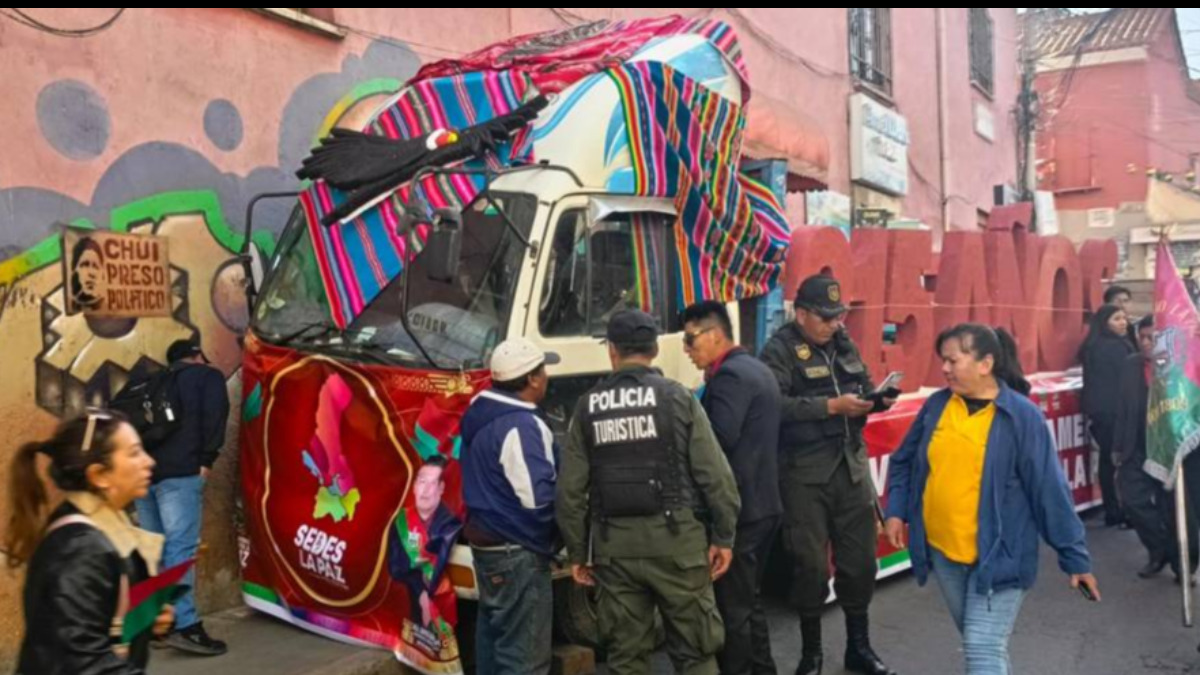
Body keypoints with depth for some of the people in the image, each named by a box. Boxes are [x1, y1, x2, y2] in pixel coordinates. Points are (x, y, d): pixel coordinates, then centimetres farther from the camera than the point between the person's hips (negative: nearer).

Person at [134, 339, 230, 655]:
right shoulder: (207, 375, 12)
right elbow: (214, 415, -5)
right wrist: (207, 460, -5)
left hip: (143, 470, 6)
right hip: (179, 472, -6)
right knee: (181, 548, -12)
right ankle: (184, 626, -17)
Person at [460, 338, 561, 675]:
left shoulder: (481, 415, 8)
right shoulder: (520, 426, -22)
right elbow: (538, 496, -26)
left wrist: (556, 461, 17)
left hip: (485, 541, 10)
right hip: (517, 551, -10)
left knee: (494, 632, 23)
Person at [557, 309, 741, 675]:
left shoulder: (588, 407, 4)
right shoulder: (677, 397, -1)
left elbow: (570, 489, 5)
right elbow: (714, 474, -5)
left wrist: (577, 551, 13)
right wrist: (724, 536, 3)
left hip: (614, 545, 2)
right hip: (675, 539, -2)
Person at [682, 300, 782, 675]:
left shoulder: (730, 376, -16)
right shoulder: (756, 369, 15)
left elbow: (717, 441, -24)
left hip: (737, 510, -10)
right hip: (763, 505, 10)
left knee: (732, 608, -1)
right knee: (750, 602, 19)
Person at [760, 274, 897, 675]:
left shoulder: (843, 344, 11)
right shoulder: (780, 350, -9)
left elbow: (864, 387, 17)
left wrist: (878, 398, -6)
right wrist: (832, 406, -23)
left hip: (851, 465, 6)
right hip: (805, 472, -6)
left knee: (860, 558, 12)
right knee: (810, 563, 4)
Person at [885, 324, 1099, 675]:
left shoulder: (1022, 416, -12)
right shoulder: (936, 405, 1)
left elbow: (1049, 490, -10)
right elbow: (903, 462, 13)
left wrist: (1074, 556, -6)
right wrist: (896, 511, 2)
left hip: (998, 556, -5)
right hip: (942, 551, 5)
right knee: (978, 643, 21)